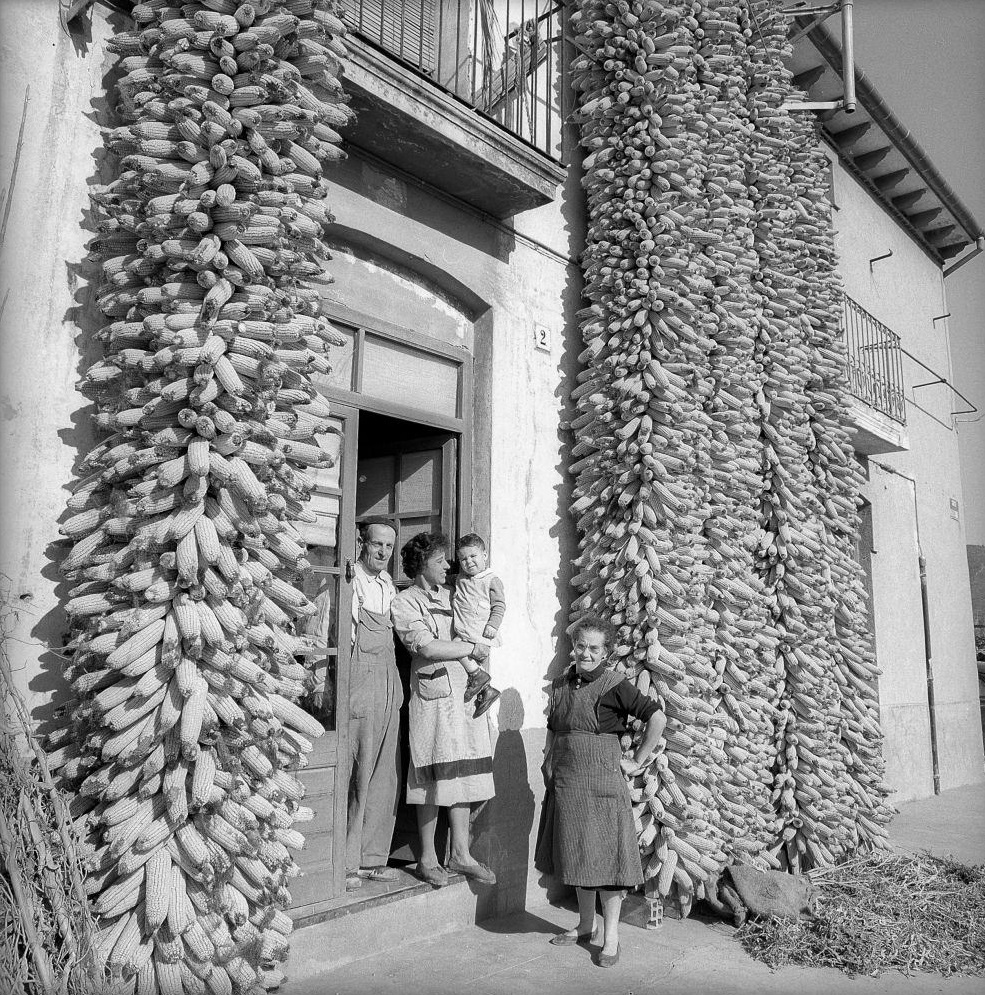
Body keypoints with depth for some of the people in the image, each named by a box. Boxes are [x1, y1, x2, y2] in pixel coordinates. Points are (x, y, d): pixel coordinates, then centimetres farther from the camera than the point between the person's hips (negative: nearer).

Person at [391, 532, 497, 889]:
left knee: (462, 776, 7)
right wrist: (471, 648, -6)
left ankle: (460, 854, 18)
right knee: (433, 778, 0)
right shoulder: (404, 602, -2)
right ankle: (428, 858, 13)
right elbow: (427, 648, -13)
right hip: (432, 695, -6)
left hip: (466, 691, 6)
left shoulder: (451, 594, 17)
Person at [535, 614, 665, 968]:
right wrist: (549, 762, 11)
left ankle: (611, 937, 13)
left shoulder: (613, 685, -11)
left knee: (605, 854, 1)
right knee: (577, 854, 15)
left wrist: (637, 761, -10)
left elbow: (657, 718, -14)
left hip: (601, 781, -6)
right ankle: (584, 926, 30)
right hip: (566, 781, 6)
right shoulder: (561, 684, 8)